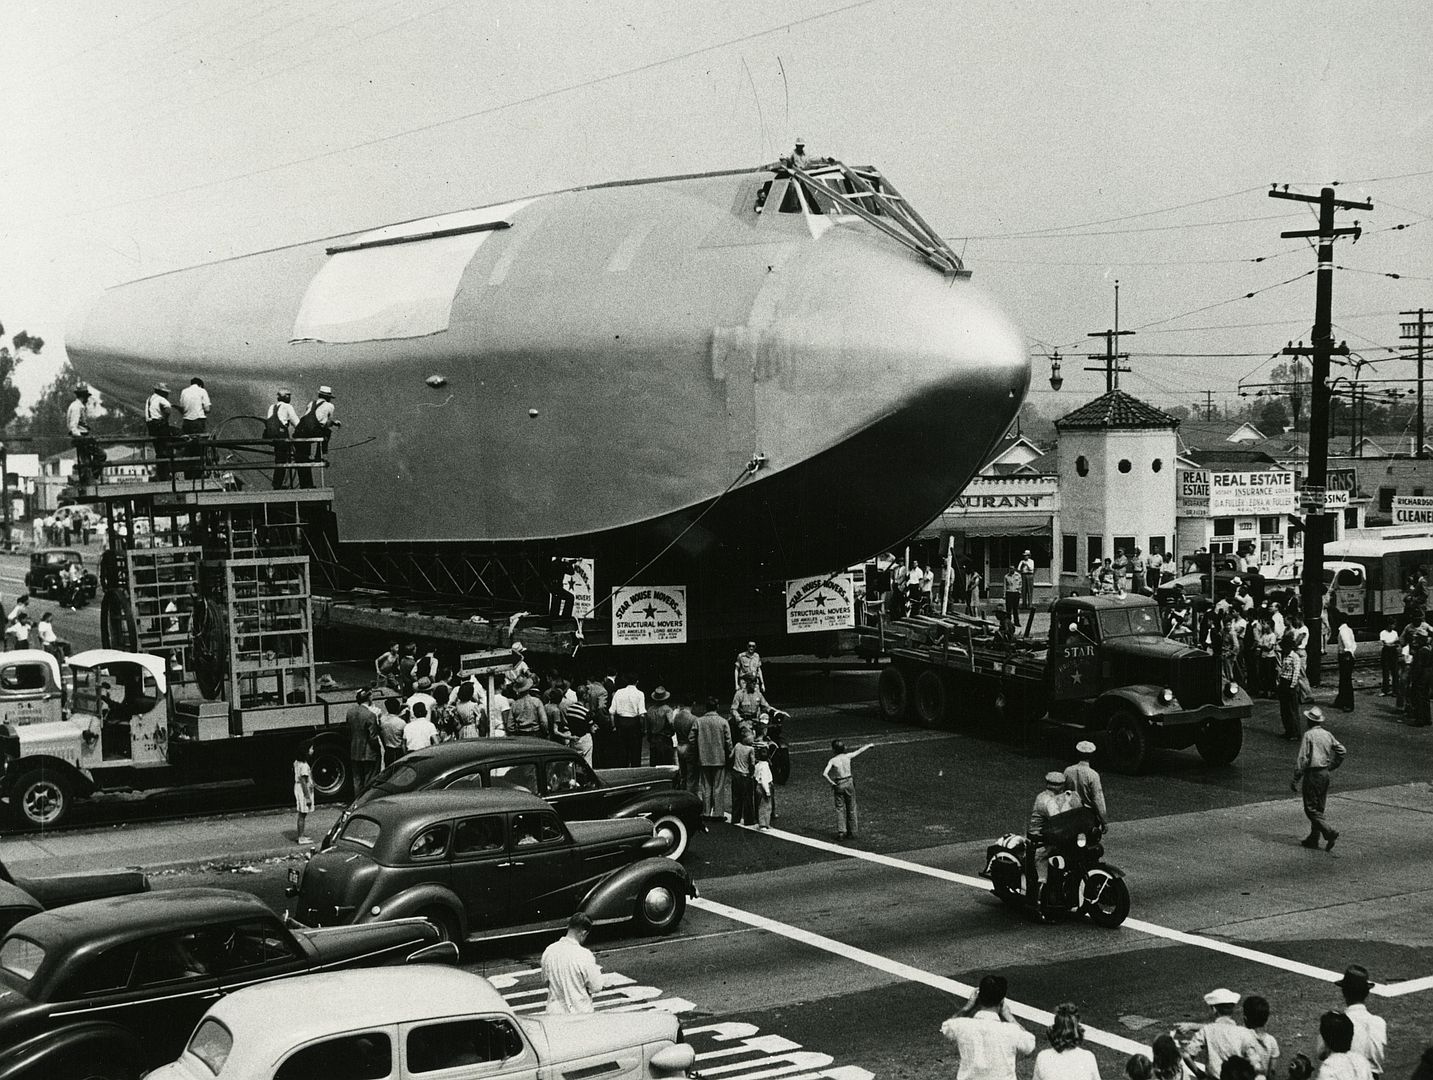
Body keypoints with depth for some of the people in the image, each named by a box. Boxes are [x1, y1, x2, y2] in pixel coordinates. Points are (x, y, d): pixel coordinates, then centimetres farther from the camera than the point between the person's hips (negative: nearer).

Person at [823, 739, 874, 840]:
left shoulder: (832, 761, -12)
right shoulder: (847, 756, -4)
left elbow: (824, 774, -24)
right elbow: (859, 751, 12)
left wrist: (831, 782, -10)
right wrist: (869, 745, 28)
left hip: (838, 785, -2)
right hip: (849, 783, 2)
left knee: (839, 808, 5)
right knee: (851, 808, 11)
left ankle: (841, 832, -2)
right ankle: (852, 832, 16)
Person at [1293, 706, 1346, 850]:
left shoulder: (1308, 735, -13)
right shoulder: (1327, 734, 7)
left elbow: (1303, 759, -16)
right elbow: (1342, 750, 9)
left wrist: (1295, 780, -12)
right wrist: (1331, 766, 20)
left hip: (1312, 774, -7)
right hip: (1325, 774, 7)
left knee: (1311, 808, -3)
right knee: (1319, 808, 13)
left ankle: (1329, 832, -16)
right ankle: (1313, 838, 17)